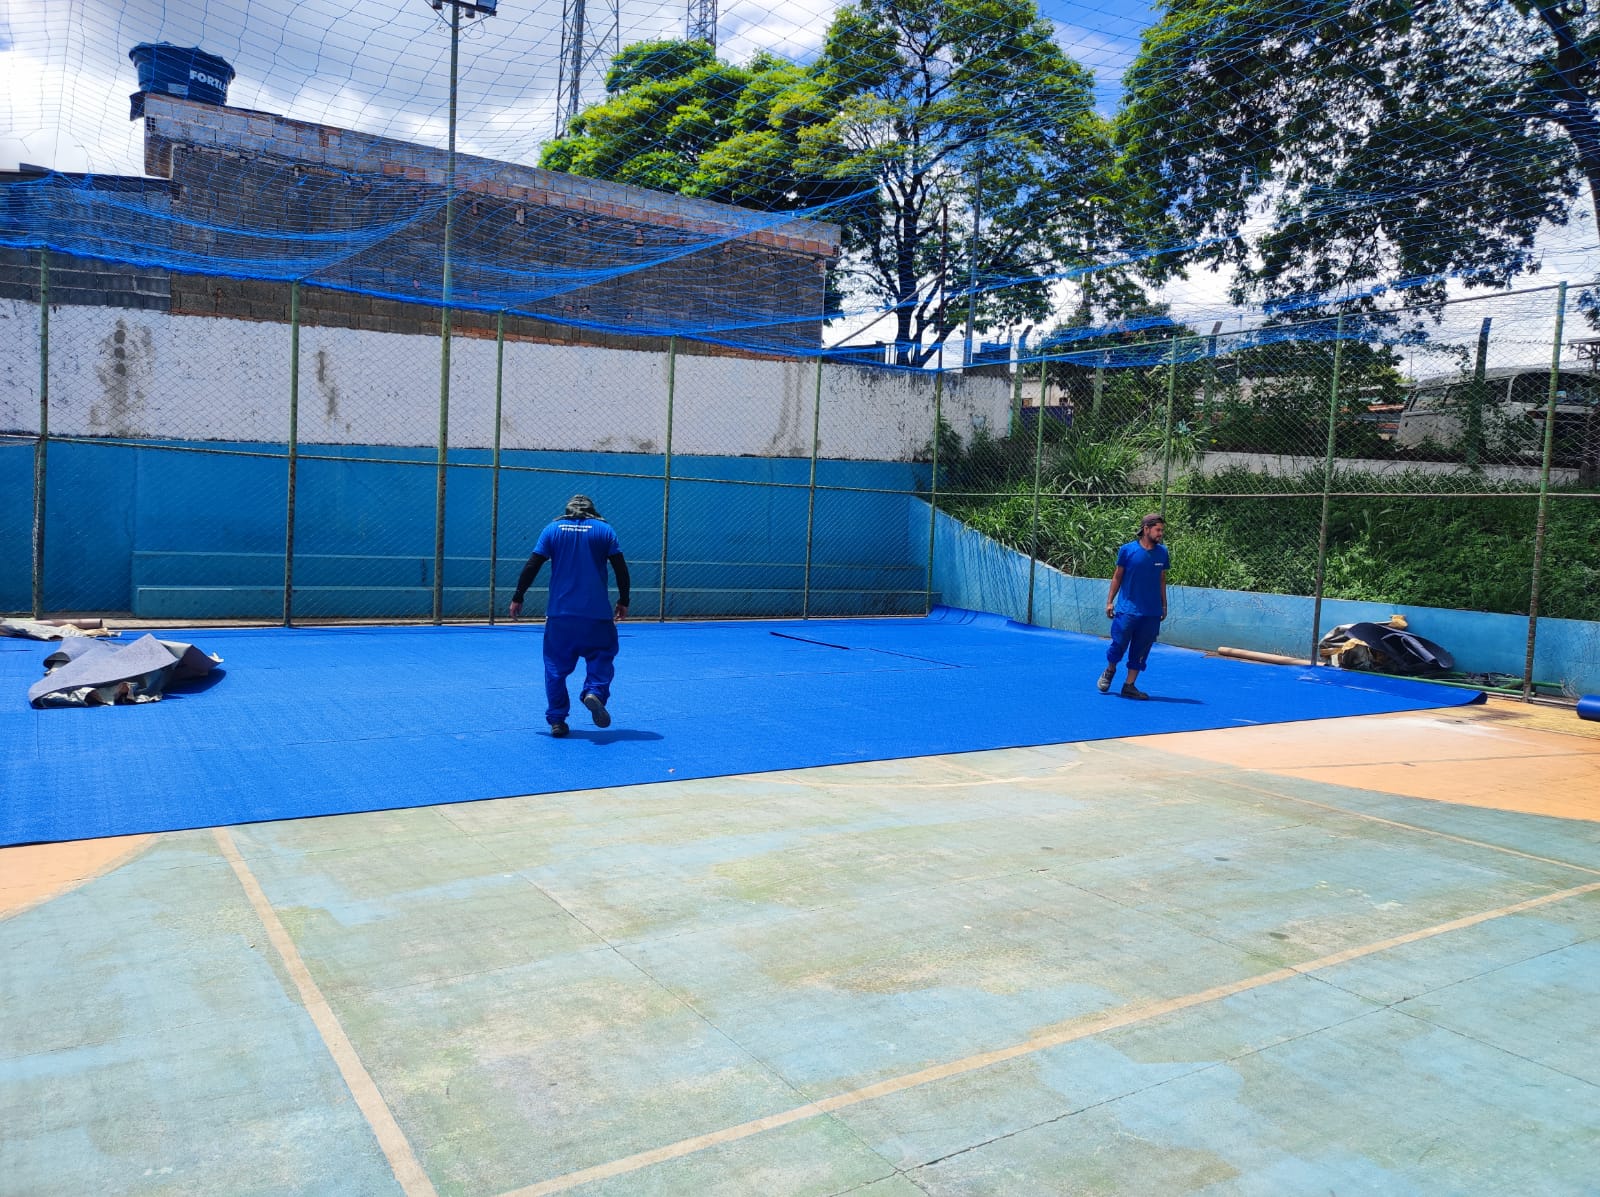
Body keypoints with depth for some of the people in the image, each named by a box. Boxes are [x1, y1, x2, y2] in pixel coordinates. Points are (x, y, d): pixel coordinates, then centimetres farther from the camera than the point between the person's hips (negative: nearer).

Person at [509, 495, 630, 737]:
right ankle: (594, 692, -16)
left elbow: (532, 566, 3)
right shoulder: (605, 529, 6)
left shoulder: (552, 529, 8)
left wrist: (517, 598, 9)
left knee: (556, 666, 10)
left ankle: (557, 721, 7)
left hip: (560, 613, 1)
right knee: (602, 656, 12)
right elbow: (621, 569, 2)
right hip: (597, 615, -1)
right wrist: (623, 601, 11)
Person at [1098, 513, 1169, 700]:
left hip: (1152, 613, 3)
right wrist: (1110, 601, 1)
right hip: (1127, 609, -3)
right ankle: (1109, 671, 27)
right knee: (1119, 644, -1)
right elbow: (1117, 576, 3)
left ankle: (1129, 685, 14)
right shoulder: (1127, 550, -5)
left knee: (1141, 650, 4)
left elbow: (1162, 580, 14)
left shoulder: (1162, 552, 5)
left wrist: (1164, 606, 14)